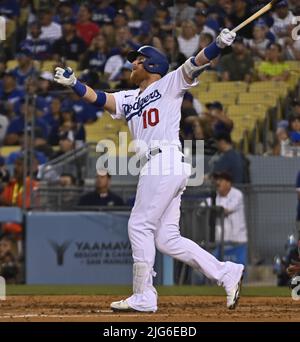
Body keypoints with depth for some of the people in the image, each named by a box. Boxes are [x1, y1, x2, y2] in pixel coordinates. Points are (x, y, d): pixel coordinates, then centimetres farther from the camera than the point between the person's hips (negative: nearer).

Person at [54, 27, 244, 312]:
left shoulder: (169, 84, 7)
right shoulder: (128, 99, 26)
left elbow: (195, 64, -5)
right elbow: (97, 98, 15)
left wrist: (219, 44, -21)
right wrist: (73, 83, 1)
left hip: (165, 161, -8)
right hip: (153, 168, 8)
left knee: (140, 226, -9)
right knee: (166, 238, 4)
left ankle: (144, 296, -5)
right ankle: (226, 273, 7)